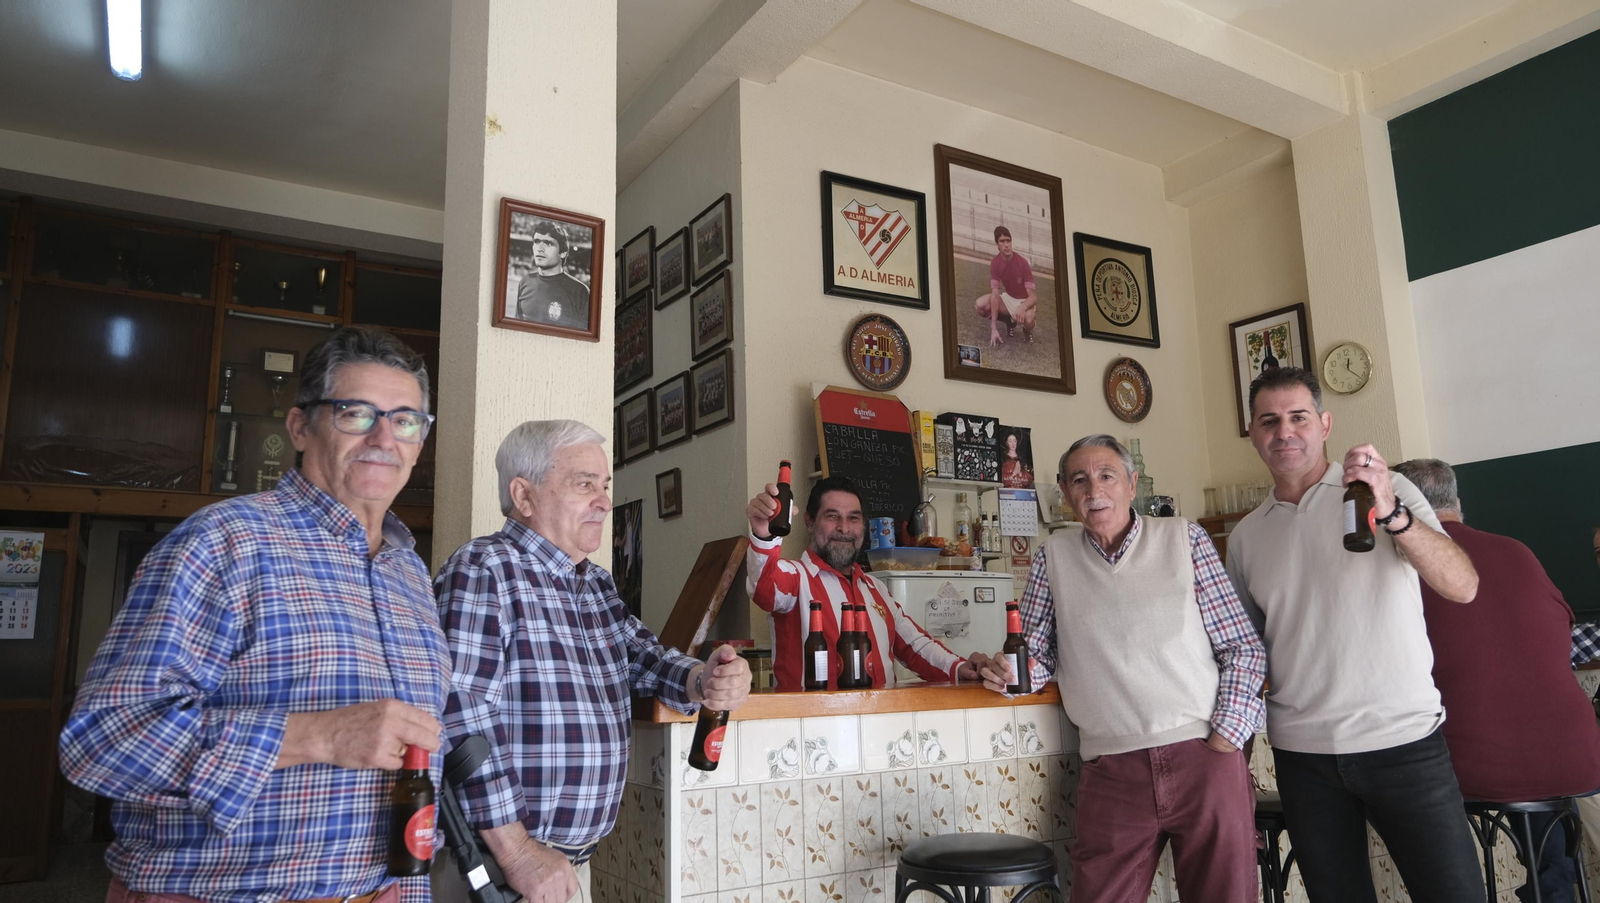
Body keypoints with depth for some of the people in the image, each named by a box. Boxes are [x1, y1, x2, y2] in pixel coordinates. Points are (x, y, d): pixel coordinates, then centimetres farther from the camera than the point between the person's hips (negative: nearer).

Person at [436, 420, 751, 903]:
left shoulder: (598, 584, 11)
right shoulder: (482, 571, -16)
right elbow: (462, 718, -23)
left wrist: (700, 681, -10)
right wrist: (518, 852, -23)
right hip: (494, 860, -8)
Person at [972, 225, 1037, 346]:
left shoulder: (1022, 263, -26)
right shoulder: (995, 263, -15)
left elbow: (1033, 297, -26)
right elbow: (994, 295, -21)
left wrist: (1022, 307, -52)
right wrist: (994, 328, -31)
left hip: (1025, 301, -5)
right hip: (1009, 298, 5)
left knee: (1028, 319, -40)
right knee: (980, 305, -21)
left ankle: (1027, 330, 1)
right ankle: (1010, 321, 6)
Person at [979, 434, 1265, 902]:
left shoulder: (1185, 538, 4)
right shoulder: (1053, 555, 9)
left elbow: (1244, 648, 3)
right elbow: (1037, 654, 13)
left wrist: (1226, 736, -6)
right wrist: (1010, 672, -8)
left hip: (1206, 758, -1)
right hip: (1112, 772, 1)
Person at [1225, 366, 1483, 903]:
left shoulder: (1389, 493, -1)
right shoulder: (1245, 536, 7)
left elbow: (1463, 587, -14)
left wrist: (1391, 514, -29)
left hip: (1403, 739, -2)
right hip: (1302, 753, 3)